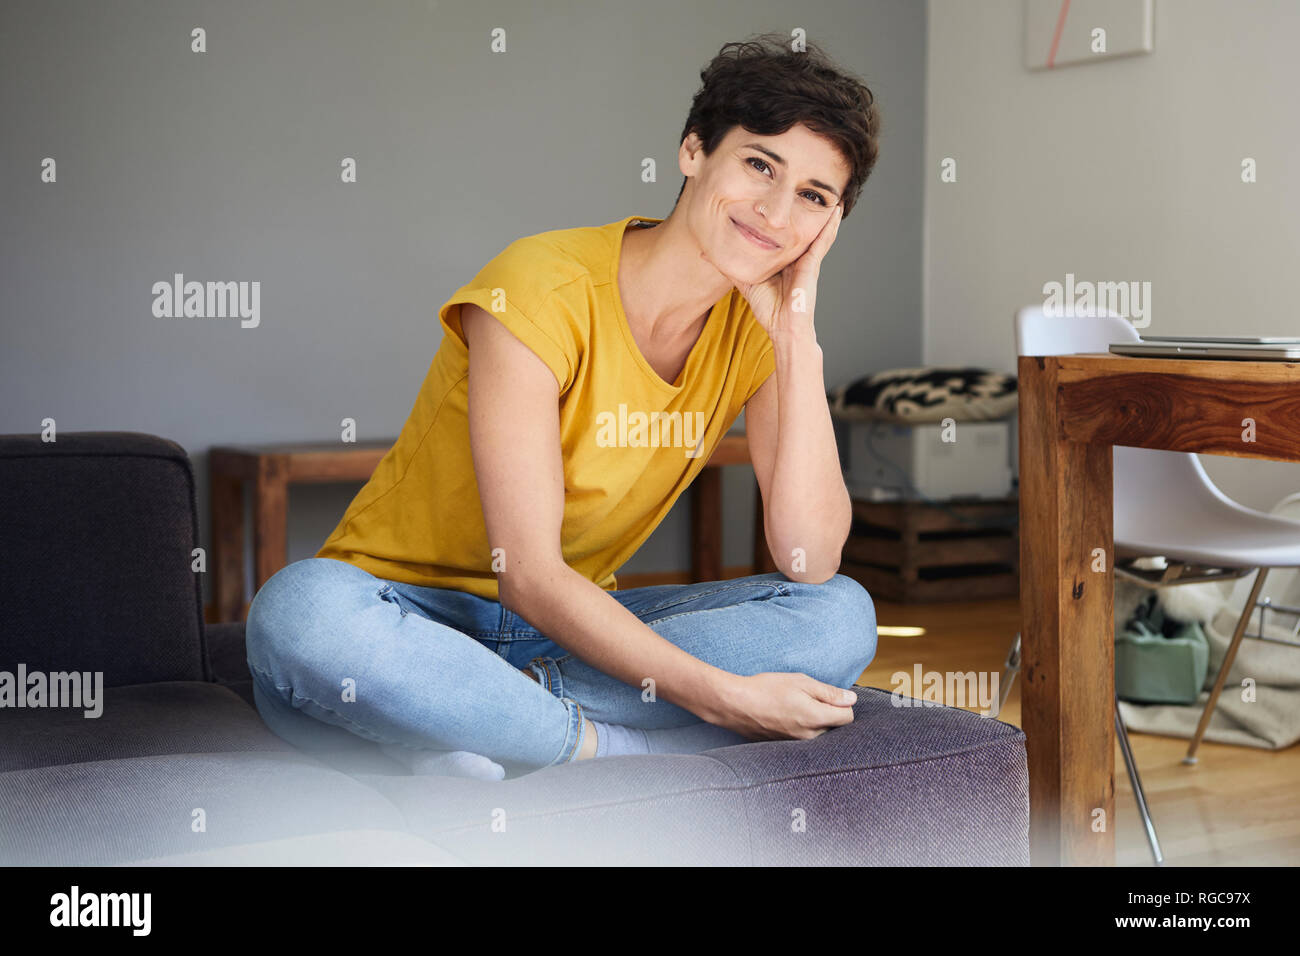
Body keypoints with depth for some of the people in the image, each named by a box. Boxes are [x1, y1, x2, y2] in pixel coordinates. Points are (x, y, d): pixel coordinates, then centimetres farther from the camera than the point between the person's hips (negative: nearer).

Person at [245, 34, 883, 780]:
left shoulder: (757, 326, -1)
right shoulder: (543, 290, -19)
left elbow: (811, 562, -12)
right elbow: (528, 575, -23)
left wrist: (798, 334, -16)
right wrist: (723, 698, -27)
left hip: (571, 627, 6)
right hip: (403, 618, -5)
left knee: (843, 617, -16)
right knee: (302, 610, -38)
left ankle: (473, 715, -25)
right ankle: (608, 745, -24)